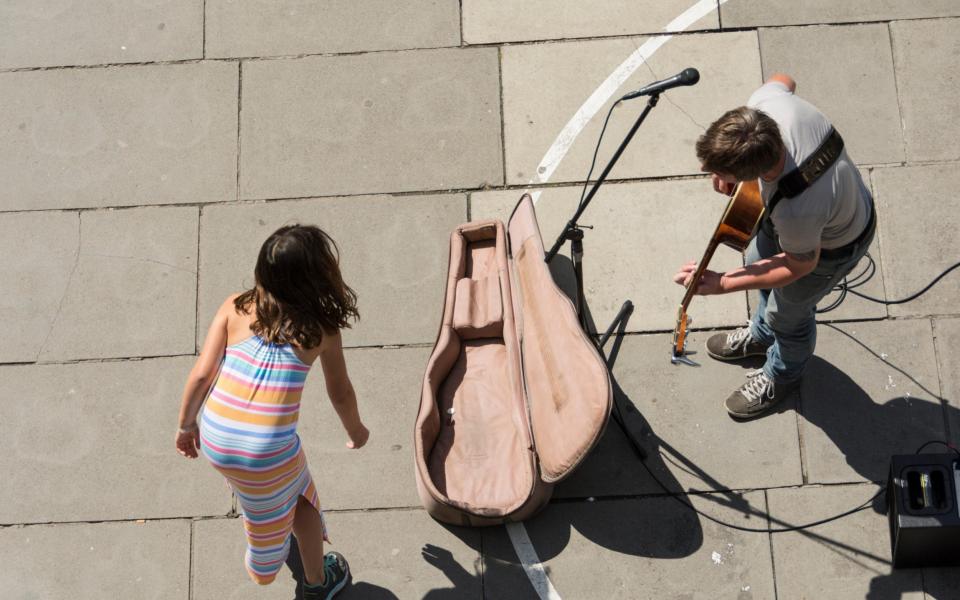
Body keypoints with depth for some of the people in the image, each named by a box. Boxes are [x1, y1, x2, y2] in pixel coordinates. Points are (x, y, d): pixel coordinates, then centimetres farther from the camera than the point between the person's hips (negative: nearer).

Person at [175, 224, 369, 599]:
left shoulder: (235, 307, 3)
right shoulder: (321, 326, 0)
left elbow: (202, 374, 0)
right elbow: (340, 393, 11)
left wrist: (186, 424, 16)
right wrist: (355, 432, 31)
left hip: (213, 439, 4)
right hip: (266, 451, -4)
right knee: (300, 497, 27)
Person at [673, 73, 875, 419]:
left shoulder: (795, 211, -50)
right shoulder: (765, 104, -35)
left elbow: (800, 265, -26)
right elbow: (783, 80, -7)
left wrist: (722, 285, -23)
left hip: (832, 243, -6)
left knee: (787, 312, 19)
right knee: (757, 262, 29)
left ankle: (782, 377, 55)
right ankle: (763, 335, 62)